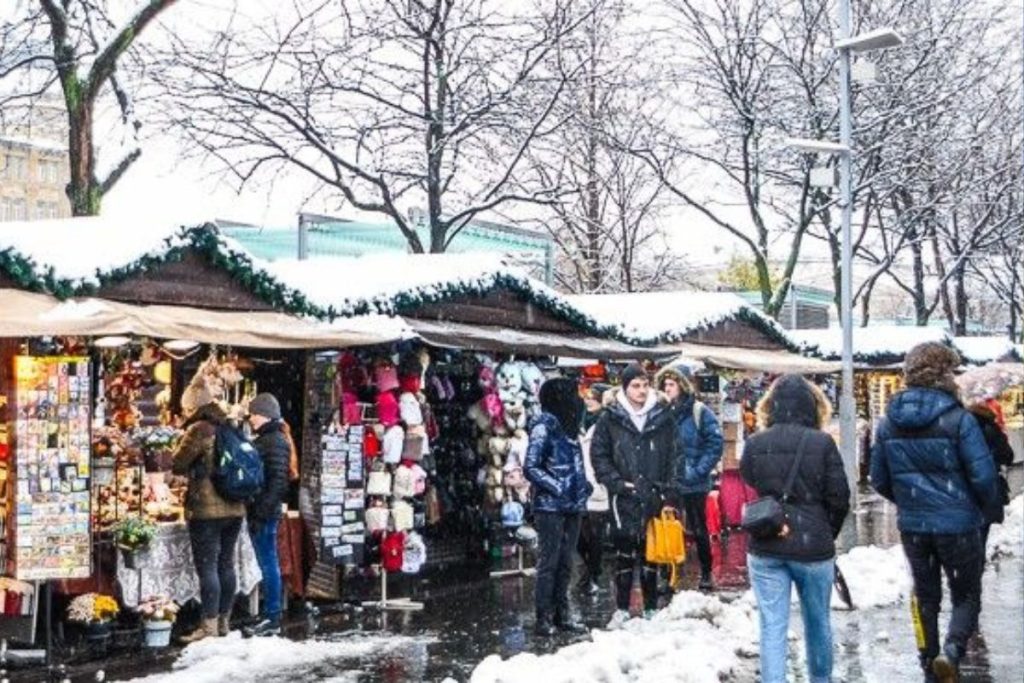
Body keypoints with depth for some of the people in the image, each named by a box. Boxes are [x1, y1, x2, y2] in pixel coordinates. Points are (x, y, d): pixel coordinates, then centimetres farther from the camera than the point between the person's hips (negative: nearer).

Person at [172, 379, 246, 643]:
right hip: (234, 508, 7)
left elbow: (178, 464, -7)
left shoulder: (199, 430, -11)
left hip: (207, 510, -7)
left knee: (207, 567, -4)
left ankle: (209, 626, -4)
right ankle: (224, 621, 19)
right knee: (226, 564, 12)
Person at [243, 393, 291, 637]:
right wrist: (255, 511, 16)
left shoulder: (276, 441, -11)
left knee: (268, 564, -5)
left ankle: (272, 619, -1)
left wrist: (262, 511, -21)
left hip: (265, 513, -10)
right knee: (267, 564, 13)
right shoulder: (263, 440, 17)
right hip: (257, 510, 10)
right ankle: (269, 615, 19)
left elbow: (278, 481, -18)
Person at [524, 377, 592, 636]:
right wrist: (557, 487, -17)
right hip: (550, 506, -8)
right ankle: (544, 617, -1)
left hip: (572, 507, 8)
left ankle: (562, 613, 18)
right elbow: (530, 468, -14)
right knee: (549, 561, -5)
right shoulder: (543, 428, -9)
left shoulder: (568, 428, 16)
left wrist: (583, 484, 10)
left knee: (565, 563, 11)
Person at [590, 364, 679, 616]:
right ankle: (622, 609, 10)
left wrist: (668, 489, 0)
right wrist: (616, 482, -9)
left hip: (654, 498, 2)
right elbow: (598, 455, 1)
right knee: (625, 555, 3)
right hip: (624, 499, -2)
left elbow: (673, 456, 8)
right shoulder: (610, 420, 0)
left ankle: (651, 608, 17)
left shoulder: (663, 418, 6)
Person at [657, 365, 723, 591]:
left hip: (694, 484, -3)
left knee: (699, 530, 10)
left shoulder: (699, 411, -8)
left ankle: (706, 574, 23)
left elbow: (715, 444, -9)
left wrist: (699, 471, -14)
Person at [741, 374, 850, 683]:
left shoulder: (754, 444, -3)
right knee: (818, 622, 18)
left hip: (766, 549, 1)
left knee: (772, 627, 3)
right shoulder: (822, 443, -10)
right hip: (813, 548, -1)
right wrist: (826, 534, 10)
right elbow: (839, 499, -6)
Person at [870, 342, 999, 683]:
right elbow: (983, 475, -14)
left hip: (912, 526, 4)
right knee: (966, 597, 10)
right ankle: (952, 651, -14)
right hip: (957, 525, -4)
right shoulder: (959, 419, -14)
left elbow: (879, 480, 6)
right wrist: (990, 509, 5)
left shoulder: (888, 423, 0)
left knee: (925, 597, 17)